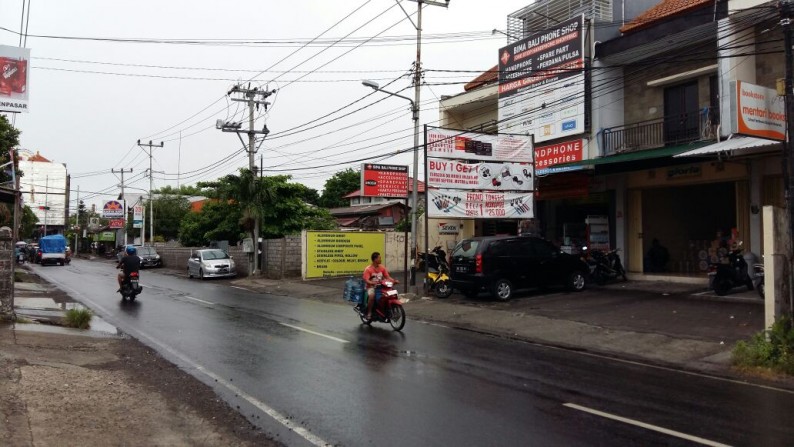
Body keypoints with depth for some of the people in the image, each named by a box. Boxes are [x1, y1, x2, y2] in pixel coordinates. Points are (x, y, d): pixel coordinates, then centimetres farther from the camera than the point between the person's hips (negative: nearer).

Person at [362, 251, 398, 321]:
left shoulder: (382, 268, 6)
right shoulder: (368, 269, -9)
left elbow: (387, 277, 3)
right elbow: (366, 280, -17)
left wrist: (394, 281, -17)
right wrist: (373, 283, -37)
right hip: (371, 287, -5)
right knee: (372, 296, -36)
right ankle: (369, 313, -19)